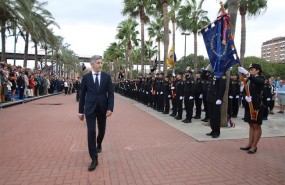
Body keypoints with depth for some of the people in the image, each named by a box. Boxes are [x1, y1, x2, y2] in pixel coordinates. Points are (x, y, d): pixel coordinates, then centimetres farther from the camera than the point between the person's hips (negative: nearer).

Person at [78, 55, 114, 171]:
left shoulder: (107, 77, 1)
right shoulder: (86, 77, 0)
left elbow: (111, 93, -1)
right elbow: (82, 95, 3)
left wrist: (110, 108, -13)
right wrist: (81, 111, 3)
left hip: (103, 108, 2)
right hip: (90, 109, -1)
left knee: (101, 130, 15)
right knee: (91, 132, -8)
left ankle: (99, 144, 49)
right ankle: (94, 159, -1)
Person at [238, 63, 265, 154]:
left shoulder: (261, 79, -7)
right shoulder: (248, 80, 11)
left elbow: (256, 81, -32)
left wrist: (246, 73, -47)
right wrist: (246, 97, -17)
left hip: (257, 105, -6)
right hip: (248, 105, 6)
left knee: (256, 125, 1)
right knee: (251, 125, 13)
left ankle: (254, 146, 8)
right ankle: (249, 144, 20)